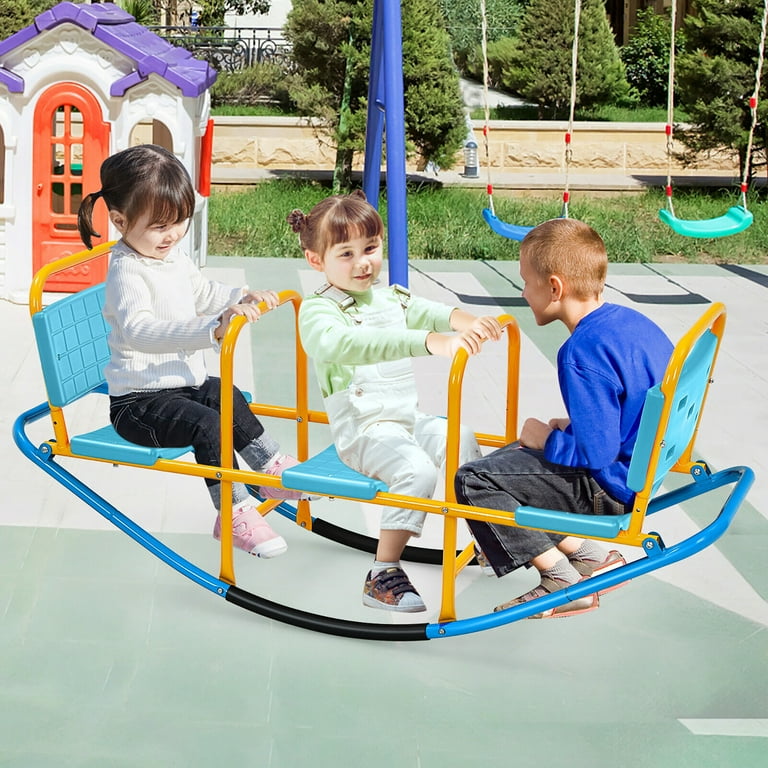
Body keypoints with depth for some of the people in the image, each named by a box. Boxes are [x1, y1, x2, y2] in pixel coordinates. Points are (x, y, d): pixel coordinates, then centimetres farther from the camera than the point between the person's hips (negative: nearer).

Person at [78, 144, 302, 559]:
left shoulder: (173, 256, 7)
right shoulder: (127, 272, -24)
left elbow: (203, 292, 29)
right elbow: (140, 331, -43)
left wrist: (242, 297, 8)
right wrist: (213, 330, -54)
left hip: (184, 382, 10)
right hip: (137, 401, -10)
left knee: (229, 398, 15)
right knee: (206, 424, -23)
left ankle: (272, 468, 28)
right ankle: (234, 514, -16)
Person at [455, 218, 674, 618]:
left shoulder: (581, 354, -26)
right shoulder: (630, 320, 3)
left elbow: (596, 453, -26)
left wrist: (545, 438, -9)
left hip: (609, 488, -10)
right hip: (640, 466, 10)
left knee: (472, 481, -8)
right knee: (504, 460, 22)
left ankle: (563, 582, 0)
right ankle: (589, 557, 14)